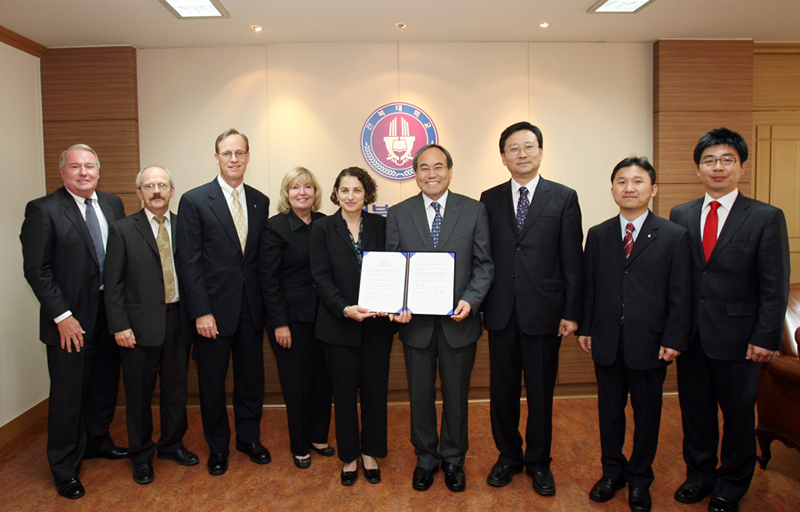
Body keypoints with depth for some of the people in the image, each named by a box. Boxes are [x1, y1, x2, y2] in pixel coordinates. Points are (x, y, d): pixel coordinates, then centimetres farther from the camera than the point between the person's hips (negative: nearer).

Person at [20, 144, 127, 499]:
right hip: (71, 320, -5)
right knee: (68, 394, 7)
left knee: (105, 385, 19)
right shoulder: (43, 210, -10)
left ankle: (97, 441, 42)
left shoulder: (112, 204, 6)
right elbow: (37, 271, -12)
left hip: (110, 313, 5)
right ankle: (64, 468, 25)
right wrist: (62, 316, -15)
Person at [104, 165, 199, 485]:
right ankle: (141, 455, 28)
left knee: (176, 388, 14)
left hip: (178, 320, 2)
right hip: (140, 324, -2)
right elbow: (113, 282, -4)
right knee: (139, 393, 10)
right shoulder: (122, 230, -1)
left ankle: (172, 444, 35)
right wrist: (119, 326, -9)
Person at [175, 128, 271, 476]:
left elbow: (262, 257, 8)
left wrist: (264, 302, 3)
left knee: (252, 377, 14)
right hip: (213, 308, -3)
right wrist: (201, 312, -13)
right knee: (212, 383, 10)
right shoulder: (195, 200, -5)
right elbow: (189, 262, -9)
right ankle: (218, 447, 30)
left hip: (251, 308, 4)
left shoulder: (260, 202, 7)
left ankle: (249, 438, 34)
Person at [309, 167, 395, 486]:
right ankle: (349, 456, 28)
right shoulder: (322, 228, 0)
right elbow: (321, 277, -6)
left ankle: (371, 452, 29)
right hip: (339, 325, -1)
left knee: (375, 389, 9)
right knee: (345, 392, 10)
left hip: (377, 324, 1)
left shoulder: (380, 225, 4)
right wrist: (345, 309, -20)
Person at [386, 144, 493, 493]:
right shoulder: (398, 214, 3)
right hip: (415, 321, 1)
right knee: (420, 395, 14)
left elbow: (484, 264, 0)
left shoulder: (474, 211, 1)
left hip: (458, 321, 0)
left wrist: (470, 300, -15)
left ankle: (453, 460, 35)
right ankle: (425, 458, 35)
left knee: (456, 395, 14)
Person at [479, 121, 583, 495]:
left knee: (541, 393, 10)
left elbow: (572, 261, -1)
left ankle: (538, 462, 30)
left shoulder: (564, 198, 1)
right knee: (502, 390, 12)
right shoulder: (489, 199, 7)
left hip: (544, 312, -2)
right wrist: (477, 301, 0)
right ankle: (508, 456, 33)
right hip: (501, 312, 2)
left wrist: (572, 312, -5)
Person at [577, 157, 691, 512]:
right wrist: (584, 329, 2)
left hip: (650, 343, -2)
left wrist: (673, 340, -9)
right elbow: (588, 286, 6)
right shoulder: (598, 235, 5)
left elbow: (680, 295, -5)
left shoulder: (675, 236, -3)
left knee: (647, 416, 12)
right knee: (609, 411, 15)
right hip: (606, 342, 2)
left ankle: (639, 479, 32)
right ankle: (612, 472, 34)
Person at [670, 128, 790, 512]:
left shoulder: (767, 218, -4)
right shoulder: (680, 216, 5)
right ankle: (699, 475, 35)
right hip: (691, 335, 3)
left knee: (738, 413, 11)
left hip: (737, 336, -2)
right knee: (695, 410, 14)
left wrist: (765, 338, -11)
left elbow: (775, 287, -6)